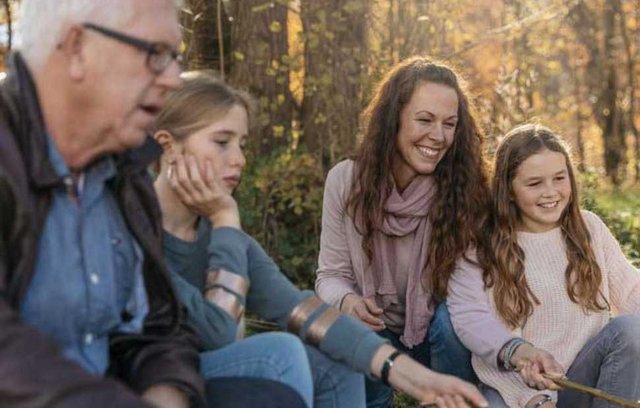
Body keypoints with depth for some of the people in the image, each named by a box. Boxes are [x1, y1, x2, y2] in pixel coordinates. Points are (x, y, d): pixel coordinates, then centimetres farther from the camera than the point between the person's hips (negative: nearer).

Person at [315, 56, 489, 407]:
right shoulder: (345, 181, -13)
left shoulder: (465, 188, -17)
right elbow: (332, 275, -6)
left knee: (452, 319, -31)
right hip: (373, 337, 0)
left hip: (440, 337, 0)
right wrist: (347, 301, -31)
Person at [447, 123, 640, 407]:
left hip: (586, 378, 4)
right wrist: (518, 352, -35)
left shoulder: (590, 228, 9)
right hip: (517, 385, -3)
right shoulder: (481, 246, -5)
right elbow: (470, 317, -17)